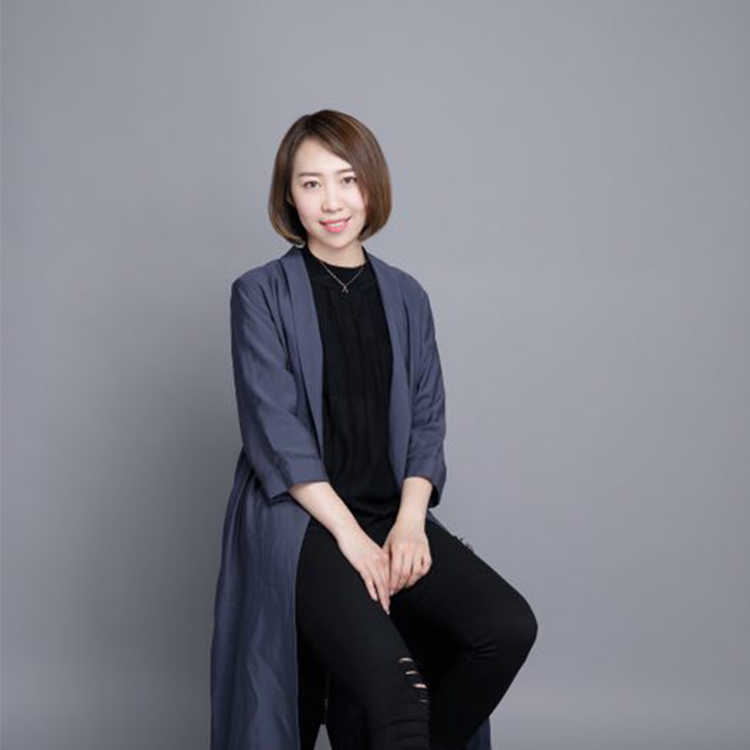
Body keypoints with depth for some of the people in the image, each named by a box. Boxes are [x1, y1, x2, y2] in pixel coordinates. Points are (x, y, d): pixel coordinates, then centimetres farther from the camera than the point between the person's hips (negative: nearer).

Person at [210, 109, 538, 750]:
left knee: (510, 628, -18)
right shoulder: (261, 294, 1)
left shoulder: (406, 297, 13)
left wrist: (409, 520, -9)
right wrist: (349, 533, -16)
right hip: (299, 520, -4)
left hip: (392, 513, 5)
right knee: (393, 681, -29)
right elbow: (276, 429, -8)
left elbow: (427, 421, 8)